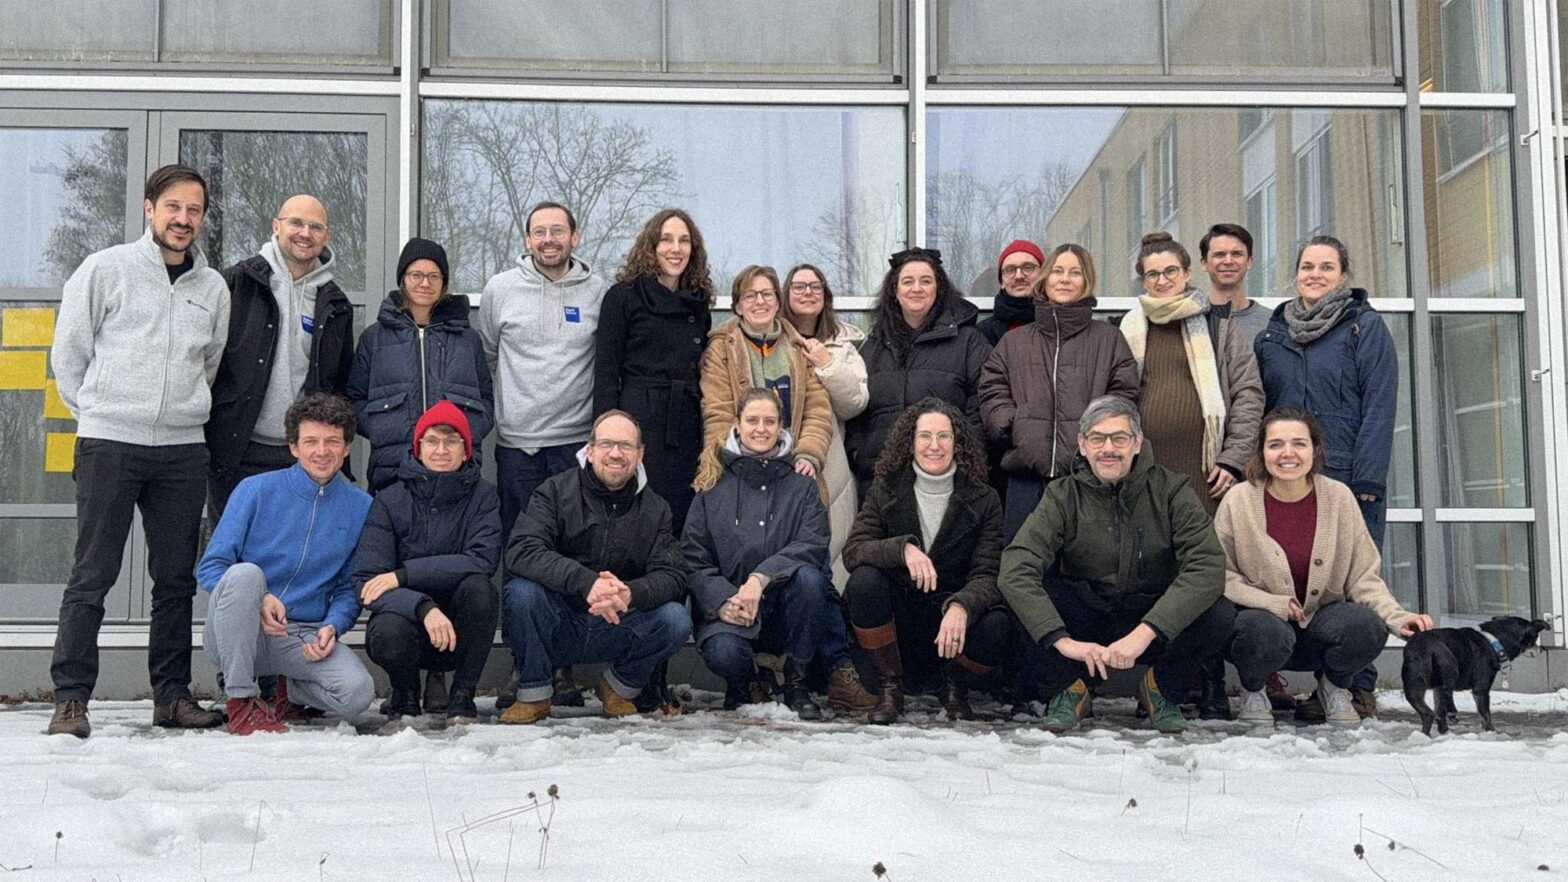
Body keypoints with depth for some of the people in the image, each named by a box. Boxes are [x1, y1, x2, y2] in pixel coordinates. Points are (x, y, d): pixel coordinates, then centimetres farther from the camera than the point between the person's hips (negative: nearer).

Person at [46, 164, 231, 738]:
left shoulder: (213, 288, 12)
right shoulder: (106, 269, 2)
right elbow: (68, 354, 5)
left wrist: (184, 413, 12)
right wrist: (99, 413, 5)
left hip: (183, 450, 4)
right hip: (109, 444, -4)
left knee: (177, 579, 6)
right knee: (92, 576, -4)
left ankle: (172, 695, 15)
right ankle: (71, 699, 1)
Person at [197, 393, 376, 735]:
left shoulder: (360, 507, 5)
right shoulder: (256, 490, -2)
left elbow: (350, 588, 10)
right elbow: (209, 569, -3)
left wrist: (332, 626, -12)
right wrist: (257, 599, -23)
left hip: (305, 637, 2)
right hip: (234, 635, -2)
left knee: (357, 693, -26)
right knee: (244, 574, -35)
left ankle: (288, 689, 10)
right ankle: (241, 701, -20)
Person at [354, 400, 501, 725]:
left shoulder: (482, 495, -1)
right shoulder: (390, 500, -3)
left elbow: (483, 561, -18)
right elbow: (366, 580, -12)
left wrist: (403, 574, -22)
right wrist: (424, 608, -30)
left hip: (460, 632, 0)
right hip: (407, 616, 0)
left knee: (477, 586, -30)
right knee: (388, 634, -33)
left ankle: (462, 695, -9)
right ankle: (406, 694, 4)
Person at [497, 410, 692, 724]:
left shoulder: (655, 509, 4)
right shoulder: (557, 491, -6)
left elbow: (673, 576, -7)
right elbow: (521, 551, -22)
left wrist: (631, 593, -31)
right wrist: (586, 583, -37)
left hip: (616, 629, 2)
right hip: (559, 627, -2)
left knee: (676, 619, -24)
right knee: (521, 590, -31)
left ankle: (620, 686, 6)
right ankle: (533, 694, -8)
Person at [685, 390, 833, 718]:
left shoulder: (801, 485, 7)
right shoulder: (713, 488, 6)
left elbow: (813, 544, -9)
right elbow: (693, 559, -1)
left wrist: (761, 577, -24)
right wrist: (722, 602, -19)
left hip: (785, 612, 1)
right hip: (728, 608, -1)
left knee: (808, 576, -30)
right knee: (724, 652, -33)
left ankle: (796, 682, -11)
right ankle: (741, 680, 7)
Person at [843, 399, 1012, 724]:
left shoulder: (983, 500, -2)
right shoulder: (886, 491, 0)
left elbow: (986, 575, -12)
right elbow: (852, 551, -12)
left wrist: (961, 606, -35)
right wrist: (903, 548, -31)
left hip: (952, 623, 0)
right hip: (898, 623, 1)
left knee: (997, 627, -31)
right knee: (864, 579, -28)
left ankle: (956, 687, 4)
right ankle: (889, 689, -10)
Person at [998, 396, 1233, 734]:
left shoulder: (1171, 490, -8)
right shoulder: (1063, 497, -8)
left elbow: (1207, 567, -21)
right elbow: (1014, 569, -22)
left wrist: (1145, 633, -33)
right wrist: (1063, 641, -35)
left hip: (1153, 623, 0)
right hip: (1085, 623, 0)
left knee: (1220, 614, -28)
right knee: (1027, 588, -26)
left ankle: (1162, 687, 3)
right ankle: (1067, 690, -3)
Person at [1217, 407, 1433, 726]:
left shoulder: (1339, 497, -3)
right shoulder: (1239, 500, -9)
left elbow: (1363, 576, 0)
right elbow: (1219, 575, -6)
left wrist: (1397, 618, -17)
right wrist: (1274, 604, -19)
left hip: (1321, 619, 2)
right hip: (1261, 618, -2)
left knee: (1367, 627, -30)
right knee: (1268, 634, -38)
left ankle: (1334, 688, 6)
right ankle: (1252, 691, 1)